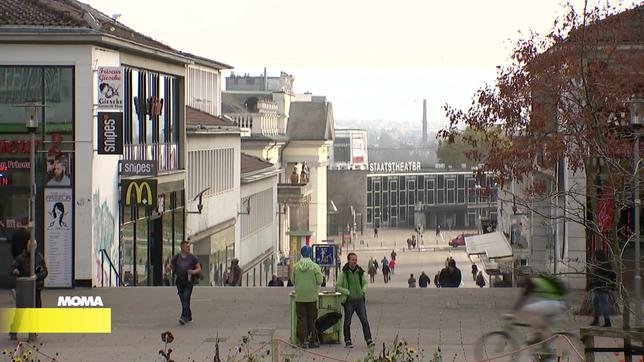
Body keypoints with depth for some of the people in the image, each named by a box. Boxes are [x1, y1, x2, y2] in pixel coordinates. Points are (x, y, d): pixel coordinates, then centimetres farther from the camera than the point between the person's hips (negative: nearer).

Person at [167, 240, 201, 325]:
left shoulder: (192, 257, -2)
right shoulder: (176, 257, 2)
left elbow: (199, 269, 0)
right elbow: (171, 266, 16)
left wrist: (193, 272, -19)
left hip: (189, 281, -3)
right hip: (179, 282, 3)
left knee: (186, 299, -15)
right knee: (183, 300, 8)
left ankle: (184, 317, -20)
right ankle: (189, 316, 26)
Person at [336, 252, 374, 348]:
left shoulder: (360, 272, 6)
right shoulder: (343, 273, -6)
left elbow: (365, 283, 21)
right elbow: (337, 287, -6)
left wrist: (364, 291, 2)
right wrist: (348, 293, -14)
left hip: (360, 300, 3)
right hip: (349, 301, -3)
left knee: (365, 321, -5)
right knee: (347, 322, 5)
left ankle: (369, 341, -6)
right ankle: (348, 341, 16)